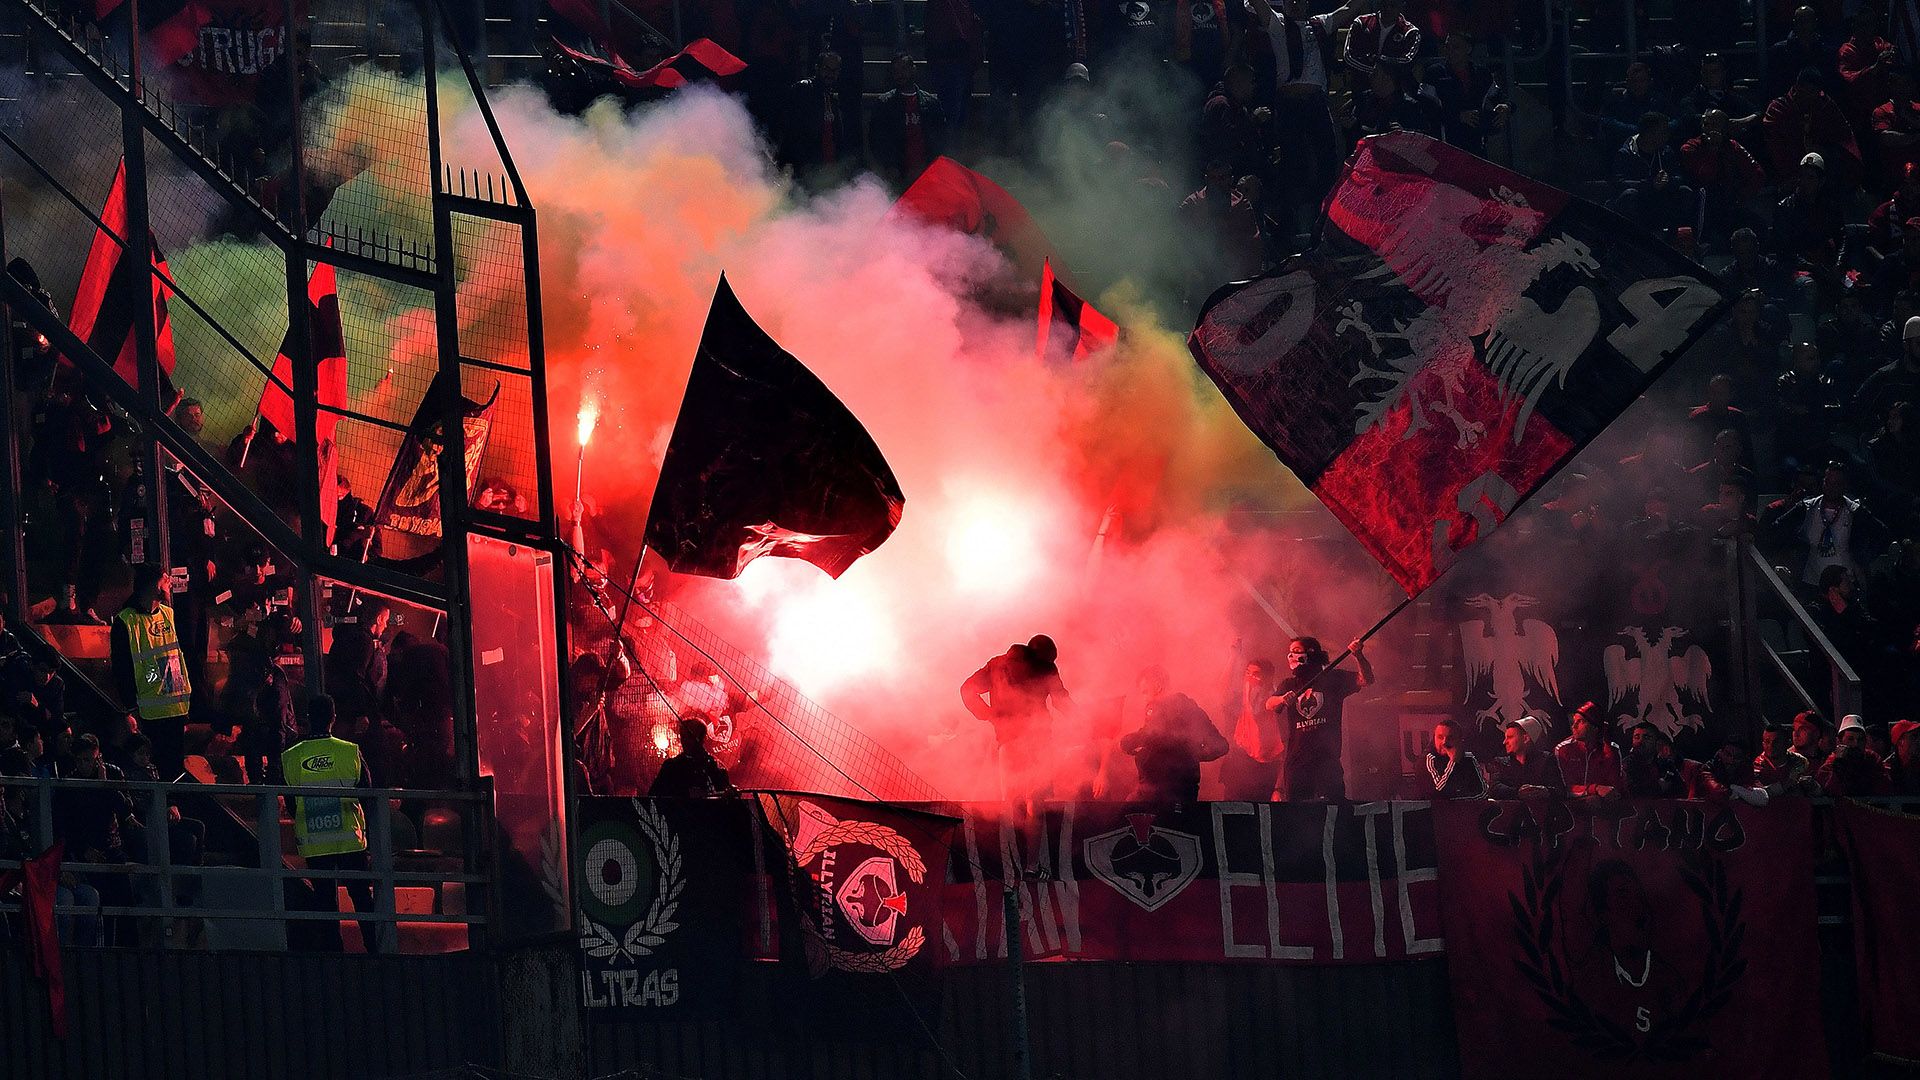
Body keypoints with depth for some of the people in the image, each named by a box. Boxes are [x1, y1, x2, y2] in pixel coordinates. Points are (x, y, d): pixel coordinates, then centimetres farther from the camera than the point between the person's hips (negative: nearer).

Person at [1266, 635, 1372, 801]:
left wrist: (1358, 656, -20)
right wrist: (1283, 699, -23)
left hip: (1327, 759, -3)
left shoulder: (1332, 678, 8)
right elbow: (1270, 704, 0)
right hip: (1297, 761, 3)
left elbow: (1366, 680, -2)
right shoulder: (1288, 685, 17)